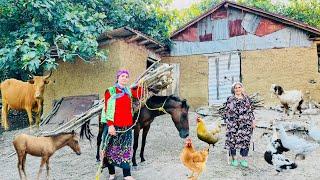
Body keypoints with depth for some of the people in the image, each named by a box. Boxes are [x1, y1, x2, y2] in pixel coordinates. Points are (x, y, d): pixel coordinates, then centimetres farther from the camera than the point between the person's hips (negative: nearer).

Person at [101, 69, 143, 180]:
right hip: (113, 126, -4)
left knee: (126, 150, 9)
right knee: (111, 149, 8)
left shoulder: (129, 91, 12)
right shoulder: (110, 91, -4)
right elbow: (108, 109, -10)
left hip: (127, 126, 4)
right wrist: (110, 125, -16)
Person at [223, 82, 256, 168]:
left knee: (245, 140, -3)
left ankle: (244, 159, 6)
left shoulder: (247, 98, 13)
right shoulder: (230, 99, 7)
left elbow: (250, 110, 14)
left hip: (246, 123, 2)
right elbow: (227, 111, 6)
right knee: (233, 140, -5)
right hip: (233, 123, -2)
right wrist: (227, 121, -1)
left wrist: (253, 120, 8)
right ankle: (233, 159, 9)